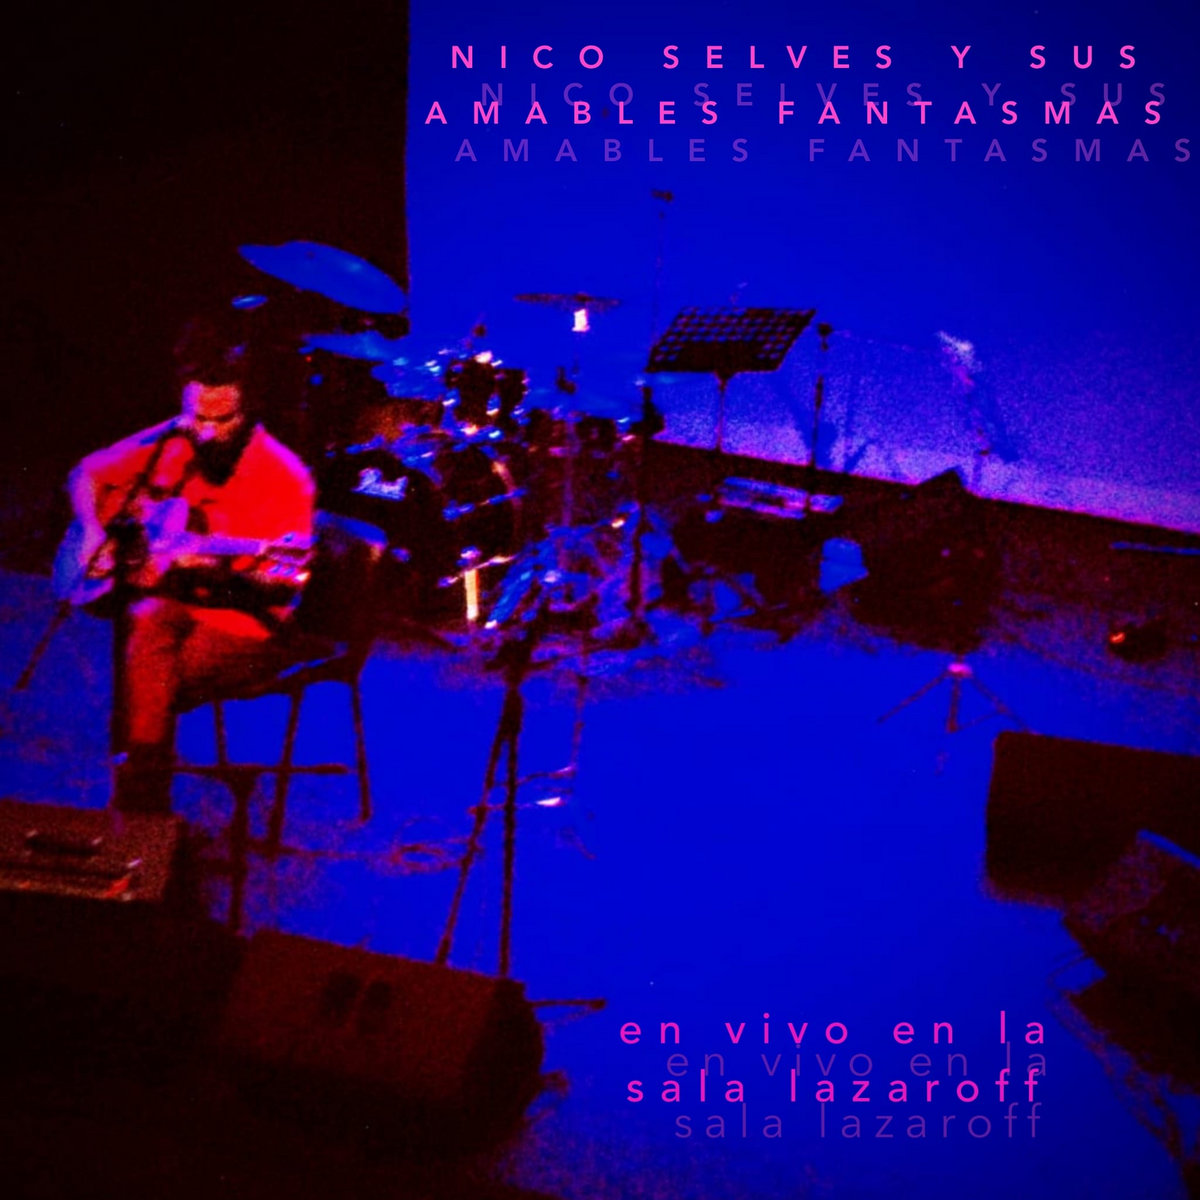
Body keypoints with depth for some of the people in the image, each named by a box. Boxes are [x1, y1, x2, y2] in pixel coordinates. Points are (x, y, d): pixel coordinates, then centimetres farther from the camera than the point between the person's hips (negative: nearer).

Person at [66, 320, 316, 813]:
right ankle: (140, 799, -23)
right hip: (167, 601, 4)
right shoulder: (166, 444, 1)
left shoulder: (284, 477, -13)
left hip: (244, 627, -4)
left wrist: (219, 571, -31)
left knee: (148, 680, -26)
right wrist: (93, 534, -1)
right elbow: (86, 475, 15)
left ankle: (137, 804, -3)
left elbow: (282, 583, -15)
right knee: (147, 620, -32)